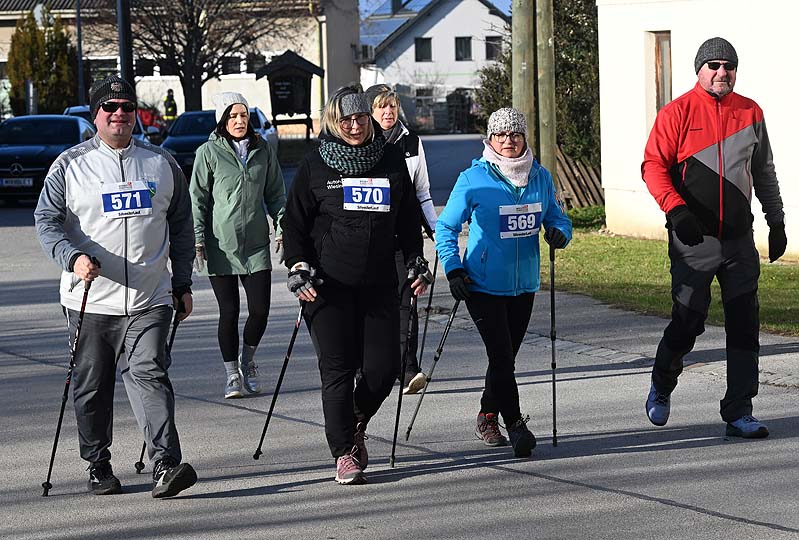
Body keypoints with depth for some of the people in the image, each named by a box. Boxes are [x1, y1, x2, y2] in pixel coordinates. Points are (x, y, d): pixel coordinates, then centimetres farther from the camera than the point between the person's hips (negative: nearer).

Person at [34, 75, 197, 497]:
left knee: (149, 375, -13)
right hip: (90, 302, 0)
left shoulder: (162, 164, 11)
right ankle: (98, 467, 19)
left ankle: (165, 464, -19)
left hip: (149, 300, 0)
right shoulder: (70, 165, 3)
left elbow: (181, 228, 18)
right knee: (92, 387, 7)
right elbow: (47, 221, -3)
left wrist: (182, 284, 14)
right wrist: (73, 256, -22)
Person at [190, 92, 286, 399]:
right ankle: (232, 374, 14)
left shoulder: (263, 151, 9)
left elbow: (276, 194, 15)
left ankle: (248, 361, 24)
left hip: (256, 244, 3)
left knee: (260, 309, -2)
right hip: (221, 245, -3)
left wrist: (282, 228, 4)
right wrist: (198, 241, -7)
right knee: (229, 313, 1)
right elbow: (198, 199, -1)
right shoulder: (209, 153, -1)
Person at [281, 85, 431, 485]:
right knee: (338, 369, -6)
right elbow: (294, 222, 6)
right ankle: (345, 452, 4)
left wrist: (415, 261, 11)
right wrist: (298, 267, -5)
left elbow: (408, 218, 20)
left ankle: (356, 423, 25)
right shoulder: (315, 166, 2)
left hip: (379, 283, 2)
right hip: (328, 284, -2)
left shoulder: (391, 160, 10)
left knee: (383, 367, -3)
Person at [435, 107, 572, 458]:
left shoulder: (541, 177, 3)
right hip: (483, 285, -5)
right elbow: (446, 228, -2)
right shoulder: (473, 179, -8)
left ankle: (487, 418, 31)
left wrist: (559, 232, -10)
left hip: (524, 285, 5)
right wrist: (453, 269, -13)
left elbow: (557, 217, 14)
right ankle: (515, 425, -7)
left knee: (506, 357, 13)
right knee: (501, 354, -12)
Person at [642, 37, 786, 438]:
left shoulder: (750, 113, 9)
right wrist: (675, 208, -21)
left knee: (744, 326, 0)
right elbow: (653, 165, -8)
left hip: (739, 240, 4)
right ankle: (661, 388, 26)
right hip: (693, 240, -4)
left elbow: (763, 172, 19)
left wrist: (776, 221, 19)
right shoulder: (678, 112, -5)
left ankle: (739, 413, 6)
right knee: (688, 321, -1)